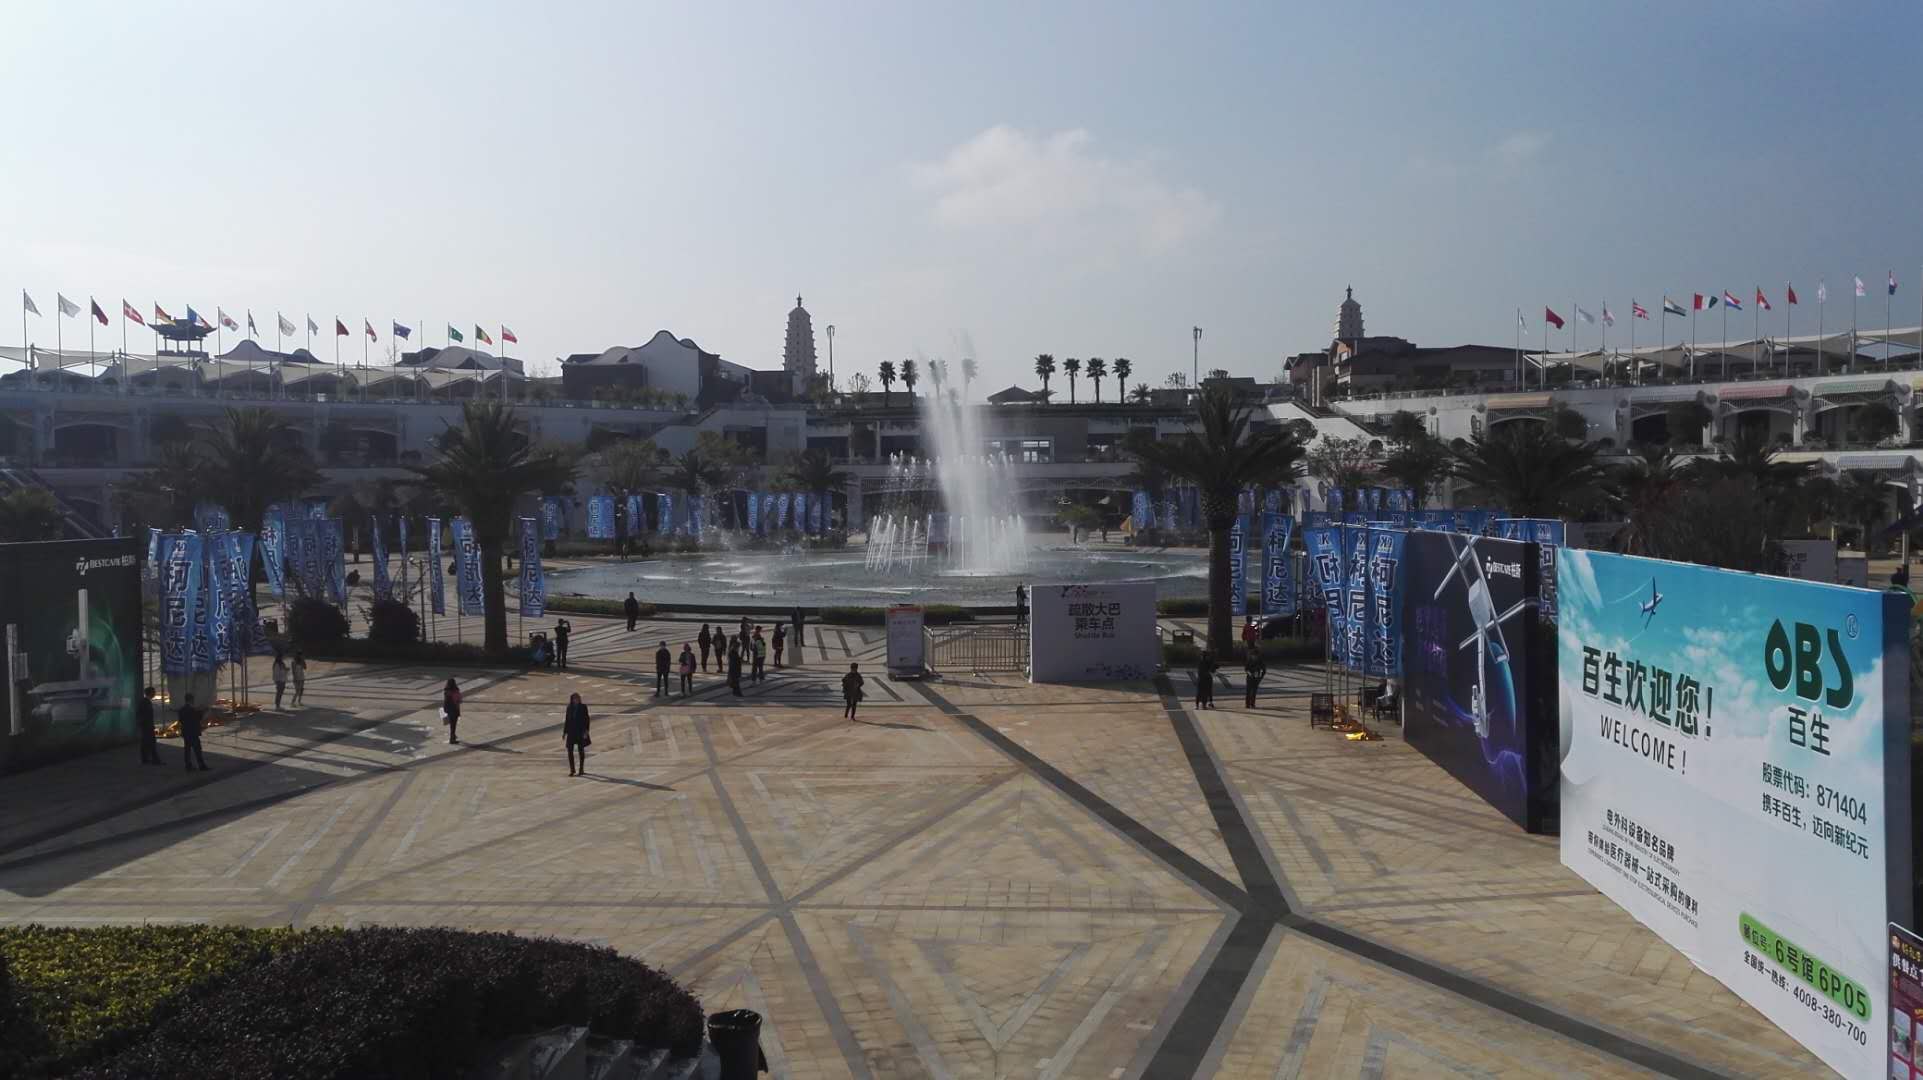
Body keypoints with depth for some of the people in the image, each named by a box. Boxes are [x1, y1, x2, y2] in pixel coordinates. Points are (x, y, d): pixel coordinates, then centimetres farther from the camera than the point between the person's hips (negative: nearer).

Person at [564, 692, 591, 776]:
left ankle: (581, 769, 13)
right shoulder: (569, 707, 5)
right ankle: (572, 769, 10)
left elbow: (586, 719, -6)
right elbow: (567, 720, 11)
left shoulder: (583, 707, -5)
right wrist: (564, 732, 10)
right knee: (570, 750, 0)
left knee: (581, 750, 5)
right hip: (571, 731, 3)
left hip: (580, 731, -3)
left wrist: (586, 731, -13)